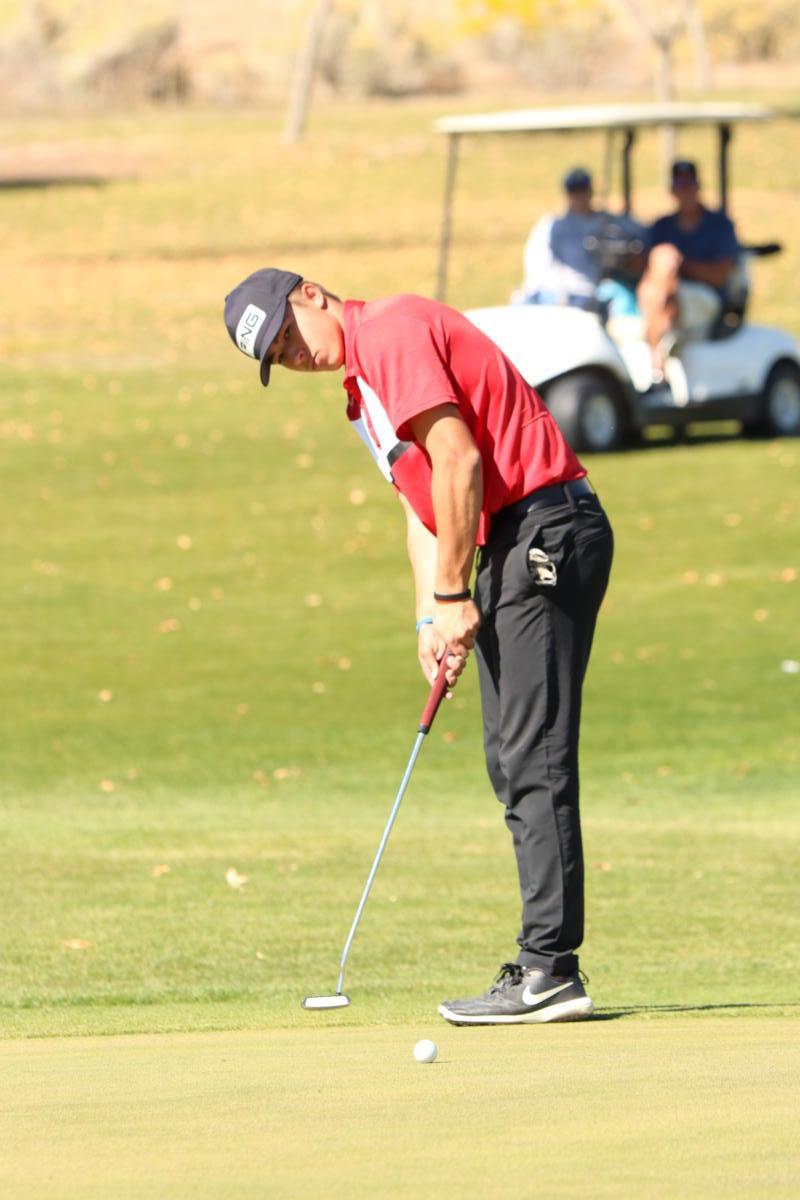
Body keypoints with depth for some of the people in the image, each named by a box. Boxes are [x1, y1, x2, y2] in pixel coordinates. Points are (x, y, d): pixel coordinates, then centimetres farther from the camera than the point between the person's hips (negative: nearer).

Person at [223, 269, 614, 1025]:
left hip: (544, 530, -11)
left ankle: (549, 970, -14)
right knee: (513, 762, 11)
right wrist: (430, 616, 9)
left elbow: (458, 462, -17)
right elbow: (422, 500, 22)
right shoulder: (362, 392, 22)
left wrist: (453, 595, -13)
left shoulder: (392, 331, -10)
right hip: (510, 547, 11)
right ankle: (545, 967, 11)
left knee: (533, 760, -12)